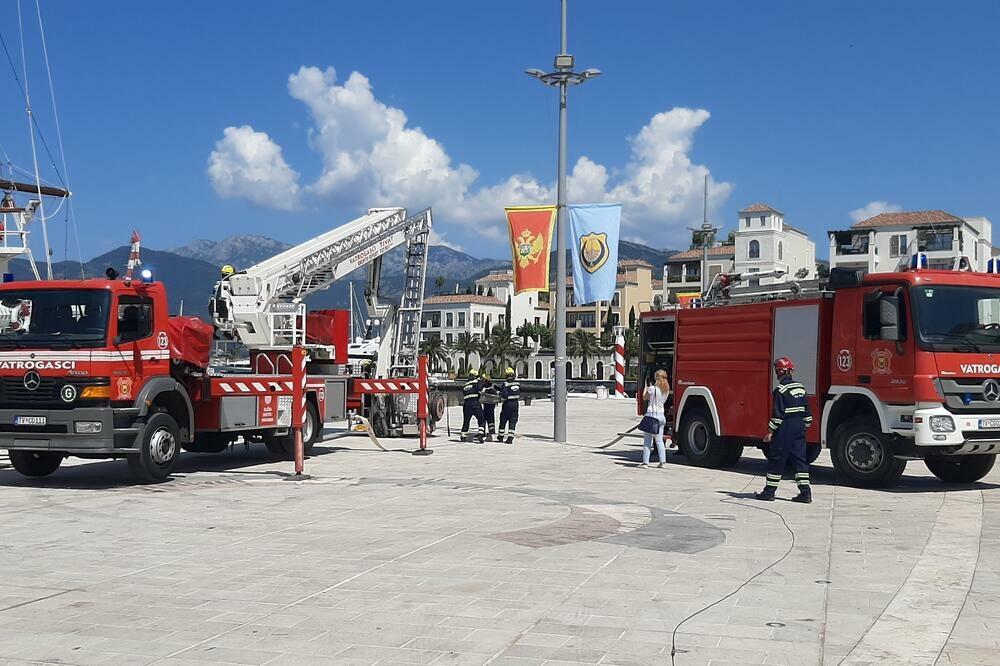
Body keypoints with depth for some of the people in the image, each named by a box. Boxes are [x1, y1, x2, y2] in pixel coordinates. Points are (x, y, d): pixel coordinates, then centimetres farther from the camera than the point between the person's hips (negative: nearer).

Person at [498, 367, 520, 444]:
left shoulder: (505, 384, -13)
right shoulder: (517, 383, 5)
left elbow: (504, 395, -19)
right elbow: (519, 394, 11)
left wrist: (501, 398, 0)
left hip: (507, 403, -4)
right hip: (516, 403, 4)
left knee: (503, 420, 12)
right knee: (513, 421, 6)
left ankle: (501, 436, 22)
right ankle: (510, 438, 1)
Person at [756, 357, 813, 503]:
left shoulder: (780, 390, -13)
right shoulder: (800, 387, 11)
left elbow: (778, 414, -16)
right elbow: (807, 411, 15)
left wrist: (770, 432, -11)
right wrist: (804, 428, 22)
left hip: (785, 428, -7)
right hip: (799, 427, 7)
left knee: (776, 459, 0)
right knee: (800, 459, 8)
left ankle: (769, 491, 5)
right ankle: (805, 492, 4)